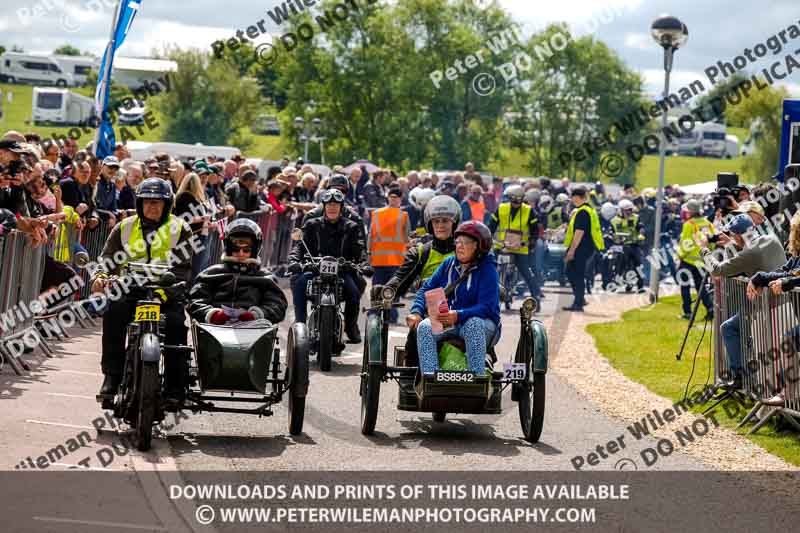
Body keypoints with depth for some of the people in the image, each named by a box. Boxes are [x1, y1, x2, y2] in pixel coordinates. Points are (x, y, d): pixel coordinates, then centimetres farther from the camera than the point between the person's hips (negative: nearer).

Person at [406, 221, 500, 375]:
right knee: (424, 327, -25)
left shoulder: (487, 269, -7)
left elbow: (487, 307, -18)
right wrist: (416, 312, -10)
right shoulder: (448, 264, 11)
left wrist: (459, 315, -33)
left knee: (474, 323, -39)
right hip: (444, 322, 4)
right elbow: (427, 289, 10)